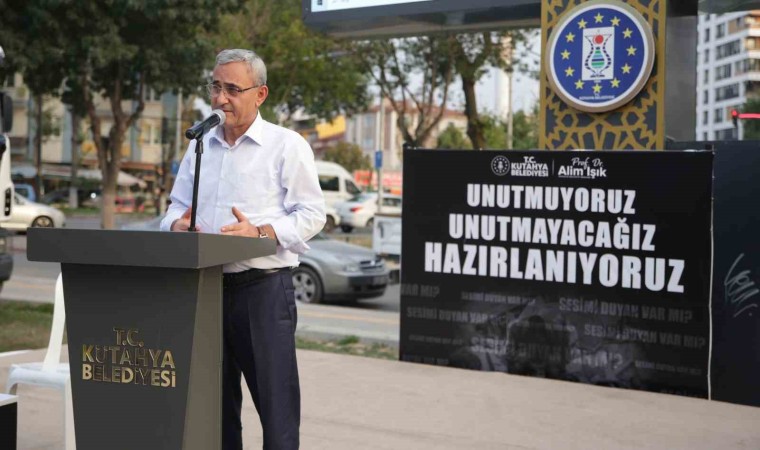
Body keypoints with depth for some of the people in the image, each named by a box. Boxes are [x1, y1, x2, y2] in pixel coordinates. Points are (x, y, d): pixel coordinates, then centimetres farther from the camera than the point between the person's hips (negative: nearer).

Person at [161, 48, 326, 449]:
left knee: (275, 399, -2)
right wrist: (177, 223, -3)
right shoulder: (200, 146, 15)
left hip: (263, 287, -5)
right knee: (214, 398, 12)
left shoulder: (287, 146, -2)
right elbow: (178, 206, 21)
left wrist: (260, 233, -21)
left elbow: (311, 215, -7)